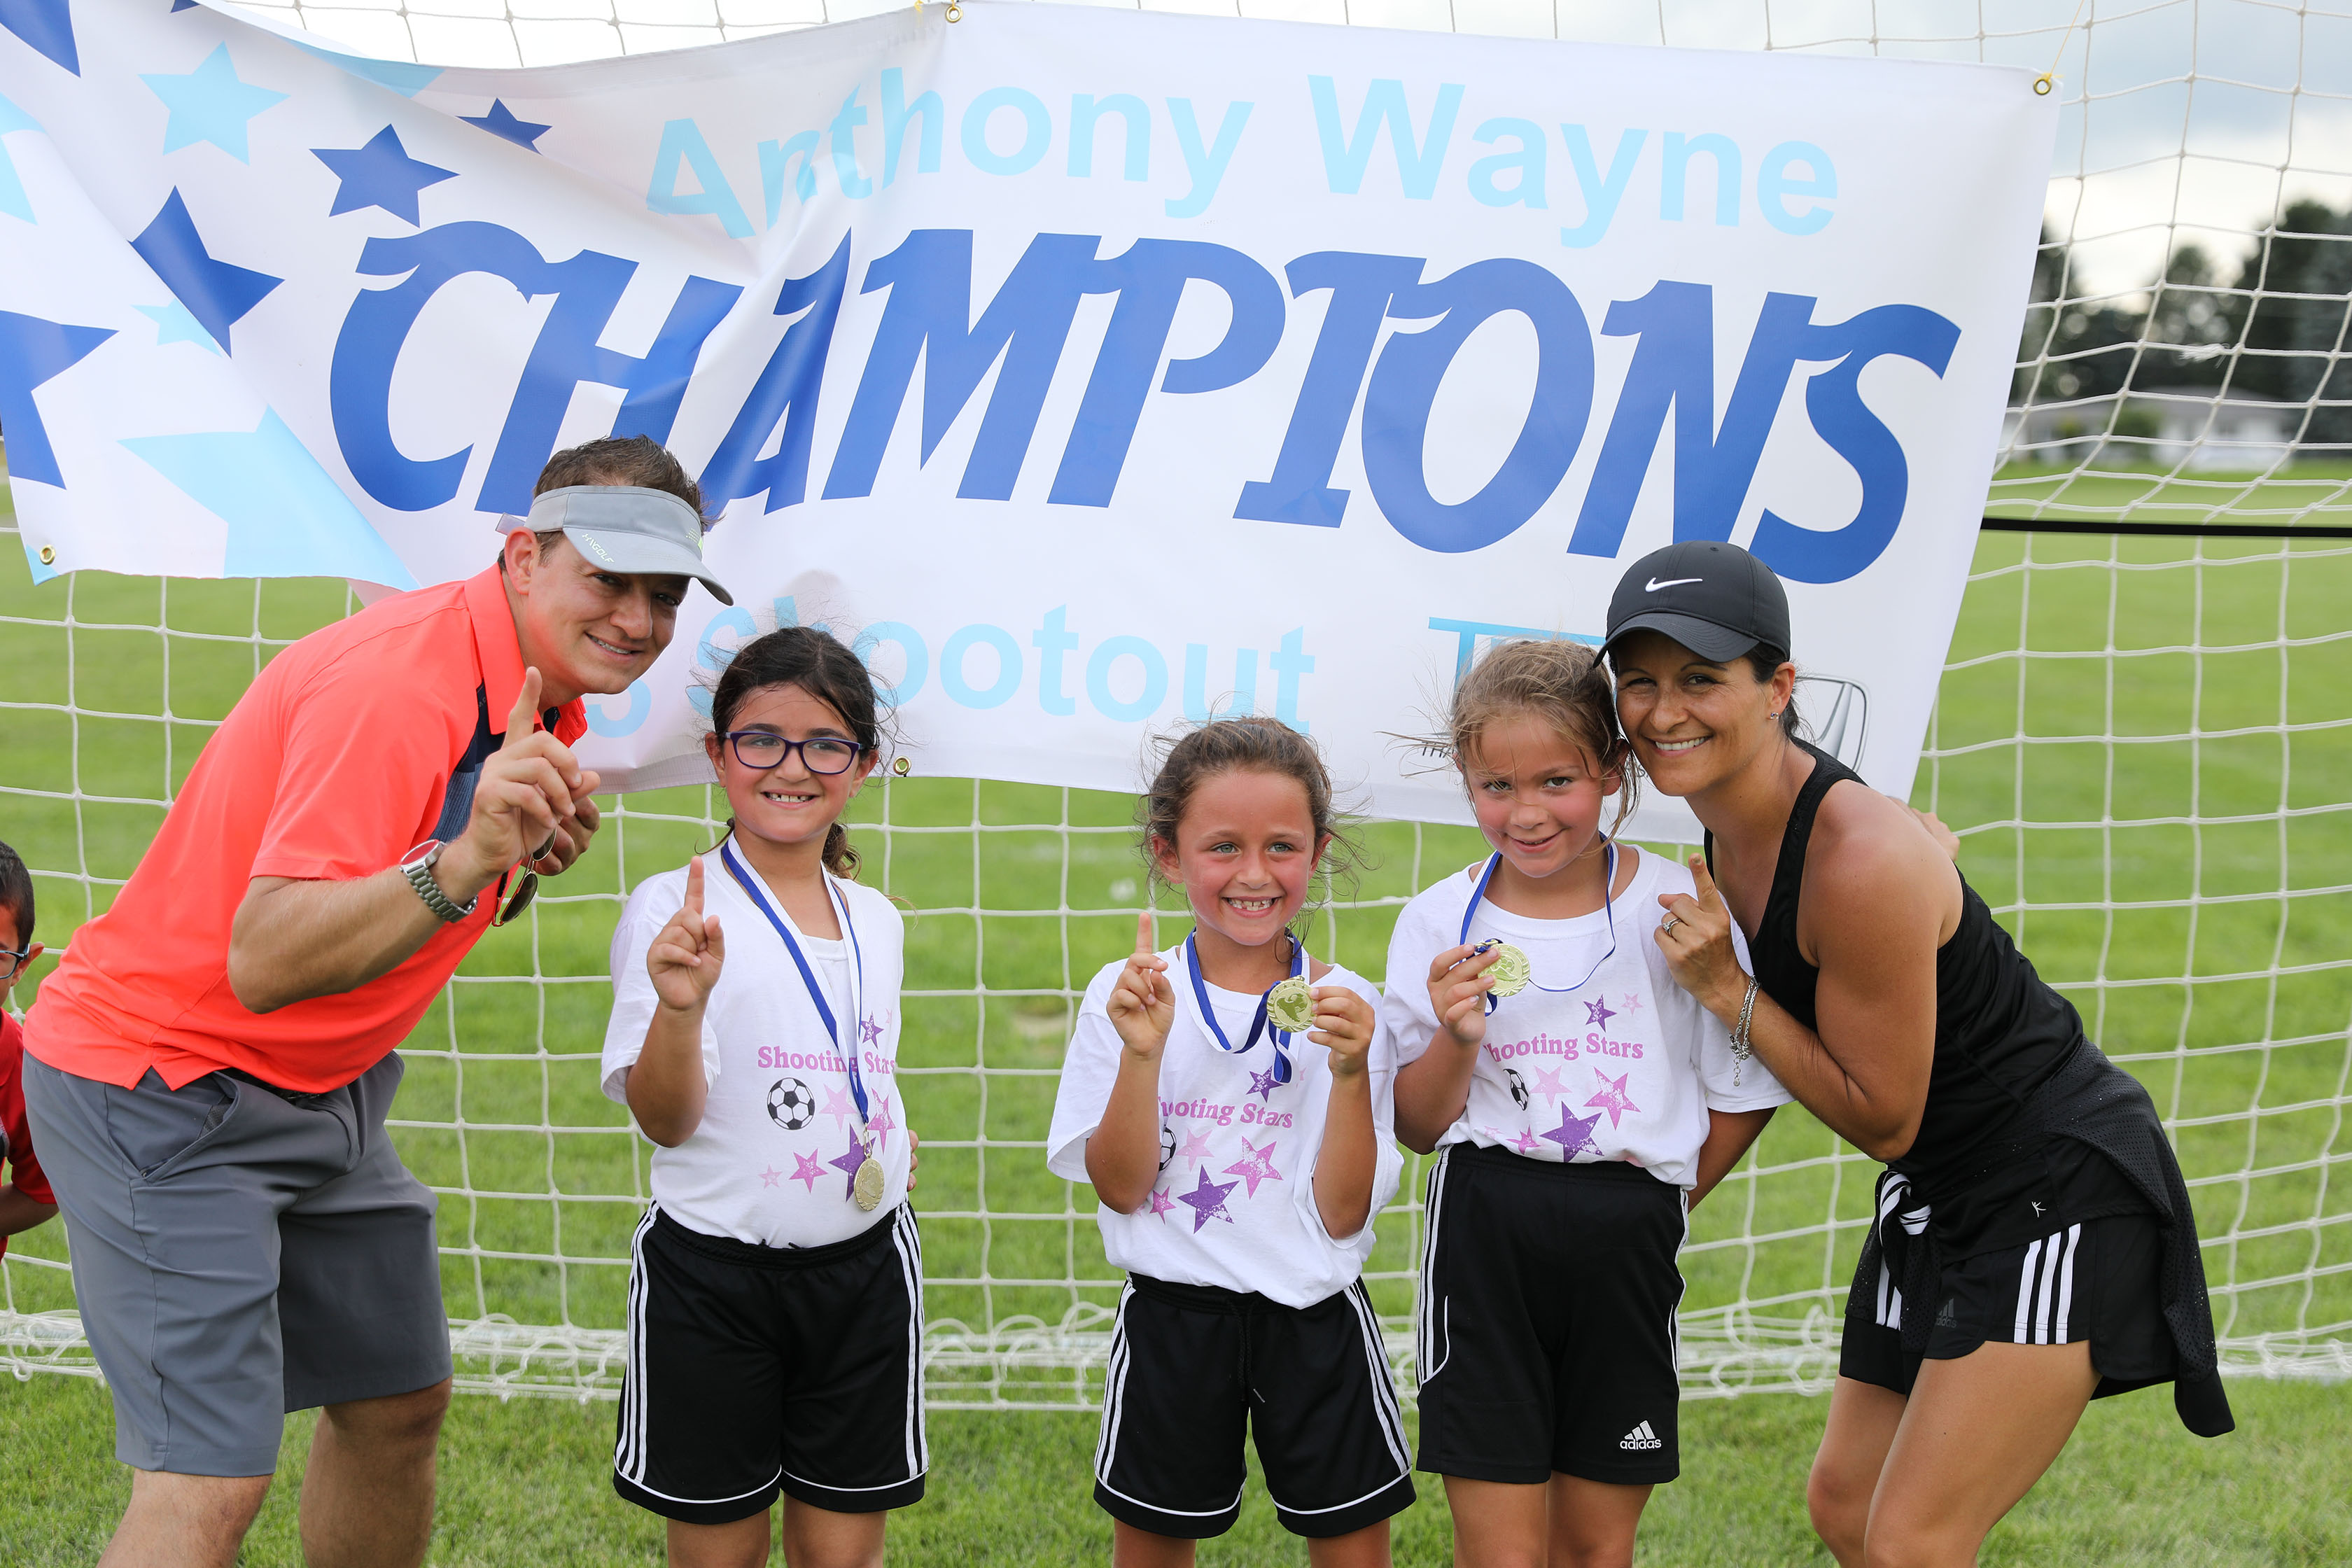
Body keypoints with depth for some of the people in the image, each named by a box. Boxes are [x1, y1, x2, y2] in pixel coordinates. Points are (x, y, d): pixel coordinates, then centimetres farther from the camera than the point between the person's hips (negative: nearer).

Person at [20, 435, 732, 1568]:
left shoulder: (533, 687, 2)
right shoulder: (398, 679, -27)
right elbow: (262, 960, -35)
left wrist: (523, 859, -7)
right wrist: (465, 863, -49)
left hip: (321, 1087, 10)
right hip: (160, 1085, -9)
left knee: (401, 1403, 14)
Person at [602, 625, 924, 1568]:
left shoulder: (876, 919, 8)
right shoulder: (677, 908, -9)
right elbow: (665, 1119, -15)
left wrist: (893, 1145, 7)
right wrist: (680, 1003, -32)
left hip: (864, 1266, 4)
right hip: (714, 1273, -4)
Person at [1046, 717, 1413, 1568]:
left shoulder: (1347, 1005, -4)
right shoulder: (1127, 995, -4)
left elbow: (1344, 1214, -7)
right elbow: (1120, 1188, -7)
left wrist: (1351, 1071, -20)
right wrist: (1141, 1052, -20)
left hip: (1316, 1317, 0)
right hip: (1173, 1314, 0)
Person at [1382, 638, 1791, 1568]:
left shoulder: (1679, 908, -3)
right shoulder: (1439, 924, 0)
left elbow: (1744, 1097, 5)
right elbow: (1418, 1127, 2)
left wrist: (1648, 1206, 3)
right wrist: (1455, 1041, -15)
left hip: (1628, 1247, 1)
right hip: (1484, 1237, 0)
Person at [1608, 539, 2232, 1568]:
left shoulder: (1865, 862, -29)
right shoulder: (1732, 830, -2)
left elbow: (1882, 1120, -19)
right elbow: (1786, 1049, 12)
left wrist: (1723, 988, -21)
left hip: (2061, 1190, -9)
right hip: (1938, 1194, 9)